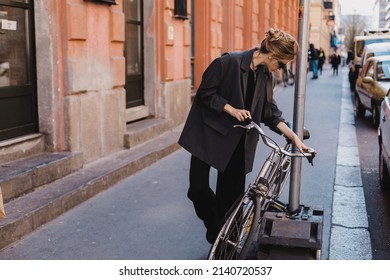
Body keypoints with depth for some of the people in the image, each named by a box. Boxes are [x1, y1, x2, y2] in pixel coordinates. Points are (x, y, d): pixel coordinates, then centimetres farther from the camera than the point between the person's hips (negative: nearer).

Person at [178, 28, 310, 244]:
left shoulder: (266, 77, 0)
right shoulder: (229, 62, -19)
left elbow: (270, 113, 4)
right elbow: (205, 93, -14)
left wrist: (294, 137, -4)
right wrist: (232, 110, -22)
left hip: (237, 140, 5)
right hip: (208, 133, -4)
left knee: (231, 194, 5)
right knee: (198, 188, -7)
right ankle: (215, 229, 19)